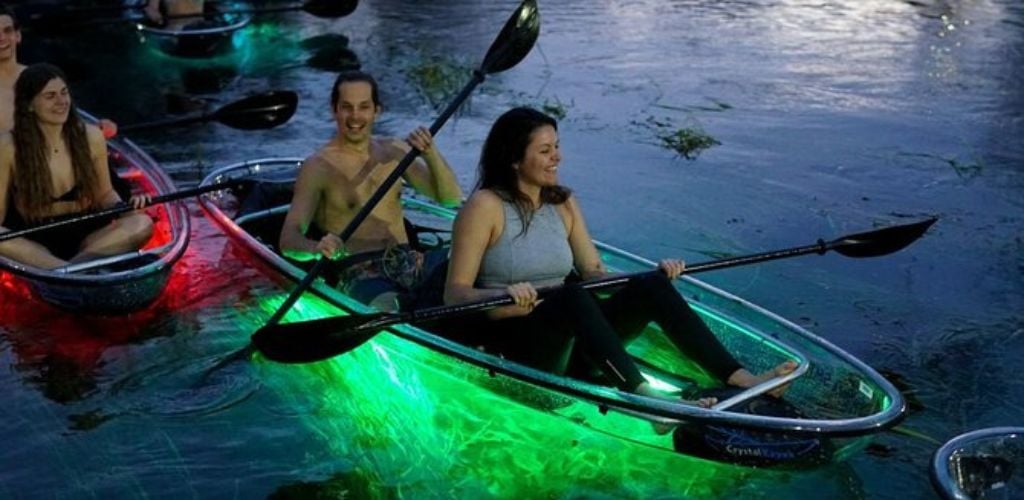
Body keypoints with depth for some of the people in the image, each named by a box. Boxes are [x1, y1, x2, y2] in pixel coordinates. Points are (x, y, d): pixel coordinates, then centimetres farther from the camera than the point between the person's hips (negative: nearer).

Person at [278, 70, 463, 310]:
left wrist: (430, 153, -9)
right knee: (387, 309, -38)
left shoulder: (394, 151, 15)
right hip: (360, 274, -5)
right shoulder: (318, 167, -1)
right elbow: (288, 239, -9)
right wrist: (316, 248, -33)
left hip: (410, 261, 5)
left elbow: (450, 198, 9)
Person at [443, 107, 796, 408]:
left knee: (651, 287, -17)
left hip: (565, 340, 6)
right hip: (507, 347, -6)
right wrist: (502, 296, -32)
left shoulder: (563, 203, 12)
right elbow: (454, 293, -13)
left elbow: (595, 273, 9)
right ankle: (647, 399, -49)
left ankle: (740, 378, -25)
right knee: (571, 296, -37)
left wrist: (656, 273, -7)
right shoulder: (486, 206, -7)